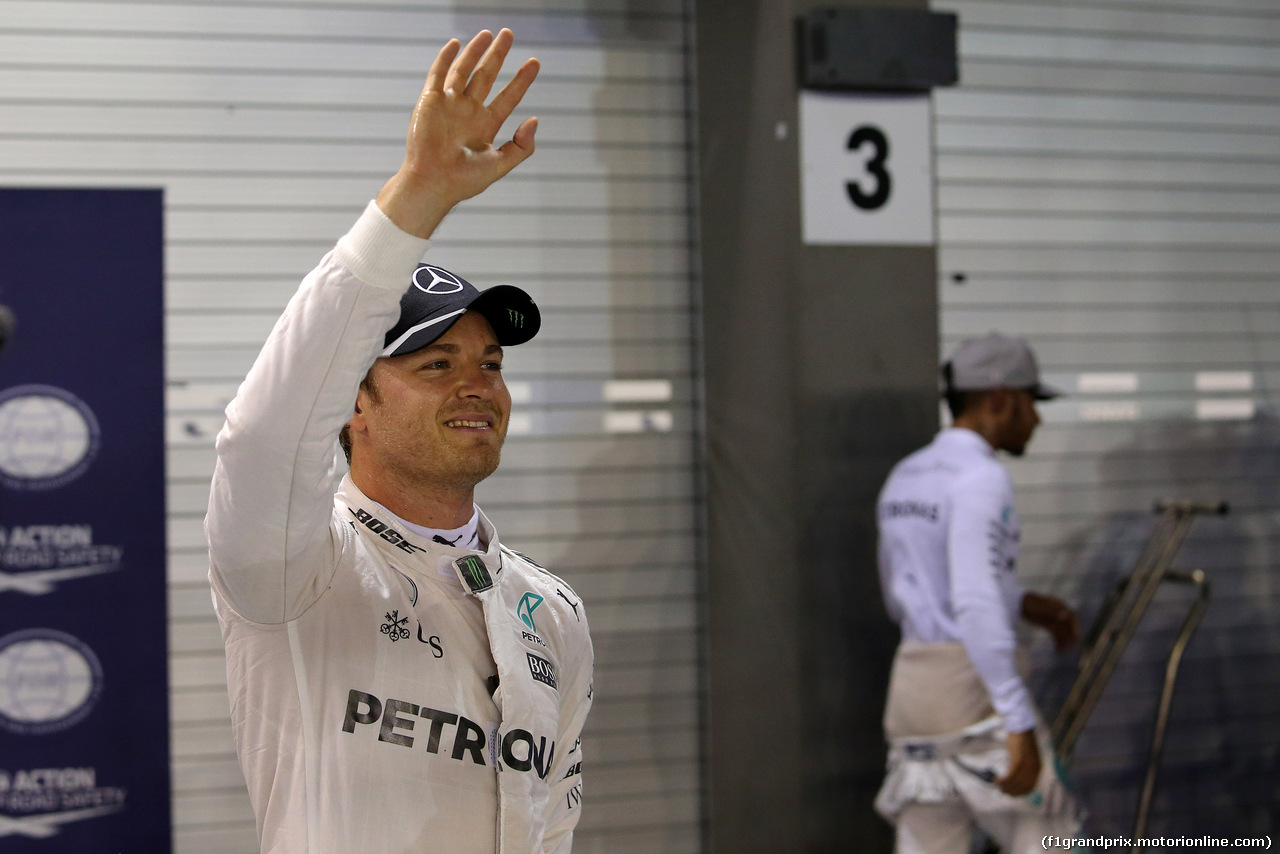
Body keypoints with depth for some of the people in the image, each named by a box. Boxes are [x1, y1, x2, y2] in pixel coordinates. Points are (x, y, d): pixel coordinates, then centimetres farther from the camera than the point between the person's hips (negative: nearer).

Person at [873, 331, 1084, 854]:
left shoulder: (903, 479, 13)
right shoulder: (980, 478, -14)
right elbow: (975, 607, -24)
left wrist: (1024, 604, 24)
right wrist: (1020, 725, -26)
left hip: (911, 679, 8)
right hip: (973, 681, -8)